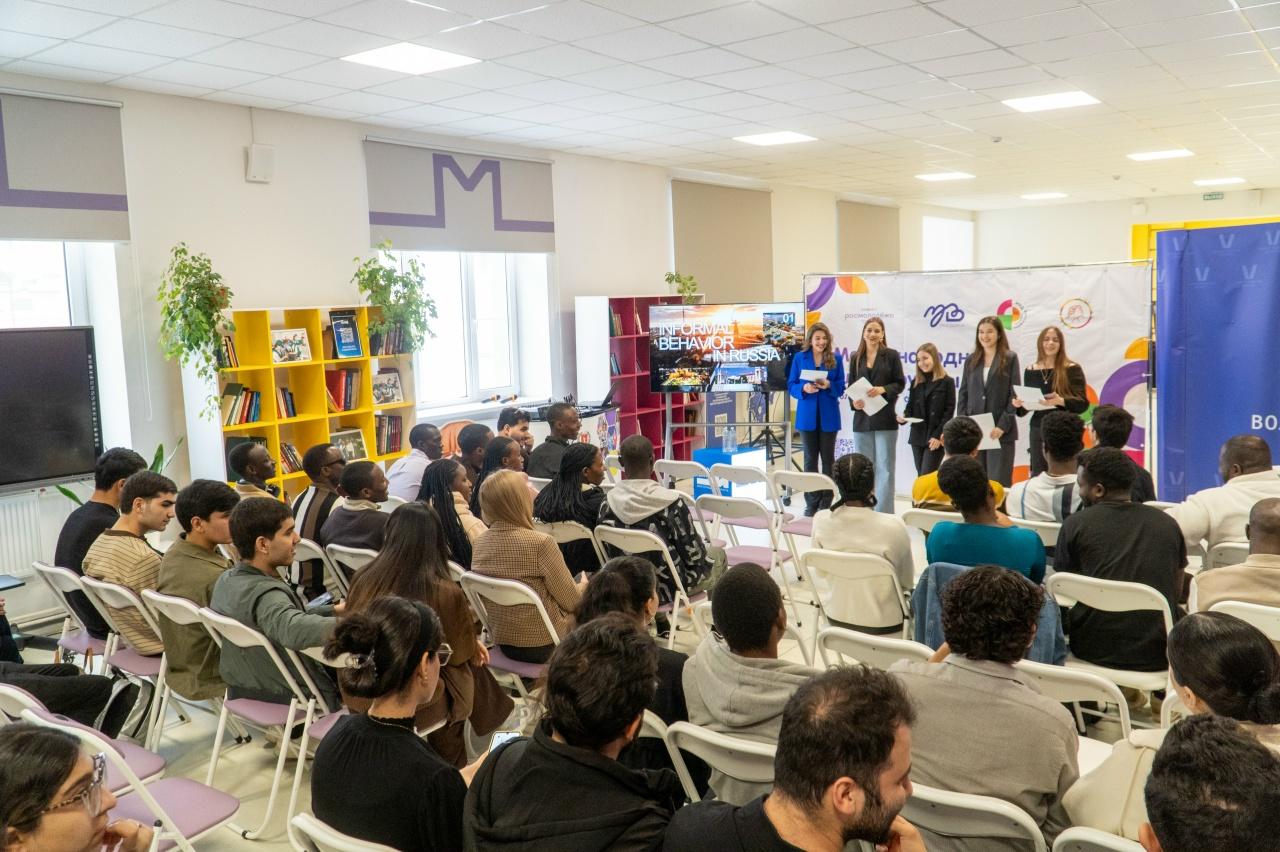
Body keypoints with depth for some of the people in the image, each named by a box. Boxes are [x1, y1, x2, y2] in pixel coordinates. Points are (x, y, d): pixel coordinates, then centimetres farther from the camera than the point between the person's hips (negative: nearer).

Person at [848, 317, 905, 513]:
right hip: (862, 418, 3)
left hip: (885, 418, -3)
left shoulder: (891, 355, 2)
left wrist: (883, 389, -18)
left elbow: (900, 383, 0)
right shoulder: (856, 358, 10)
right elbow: (851, 386, 10)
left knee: (884, 467, -3)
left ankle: (883, 513, -1)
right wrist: (854, 402, -9)